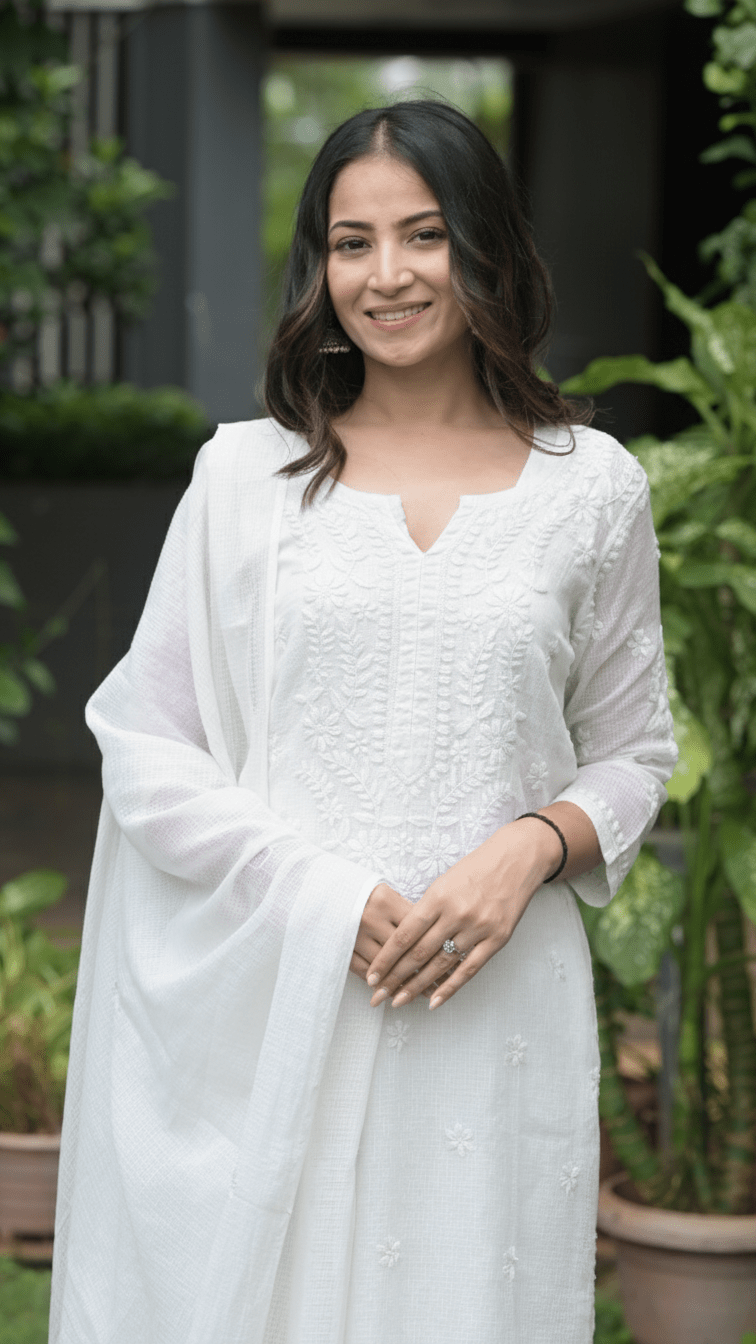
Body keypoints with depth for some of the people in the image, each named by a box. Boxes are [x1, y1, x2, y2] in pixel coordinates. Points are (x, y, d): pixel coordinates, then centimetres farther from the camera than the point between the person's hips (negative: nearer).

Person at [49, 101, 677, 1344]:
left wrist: (532, 847, -9)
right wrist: (328, 904, -10)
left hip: (496, 1000, 0)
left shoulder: (593, 486, 7)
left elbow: (633, 752, 12)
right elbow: (146, 750, 3)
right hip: (270, 998, 0)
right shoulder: (247, 473, 5)